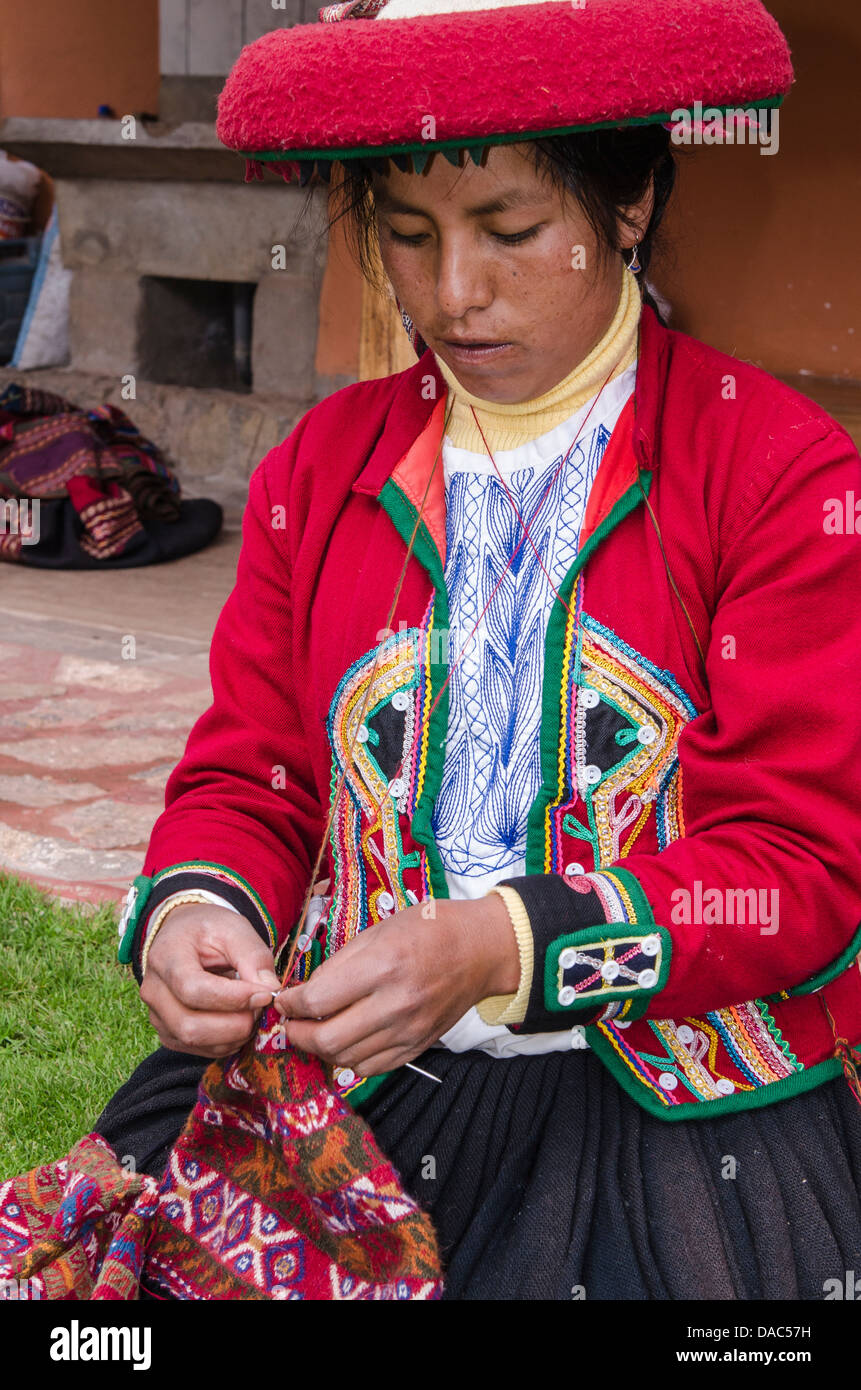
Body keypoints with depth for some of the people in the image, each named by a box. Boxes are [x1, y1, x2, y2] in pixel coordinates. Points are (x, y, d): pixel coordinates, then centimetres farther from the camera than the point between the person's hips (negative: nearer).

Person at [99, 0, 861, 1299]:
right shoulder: (321, 469, 10)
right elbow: (246, 779, 12)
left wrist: (500, 948, -22)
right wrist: (193, 905, -13)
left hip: (671, 1107, -3)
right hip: (337, 1077, 3)